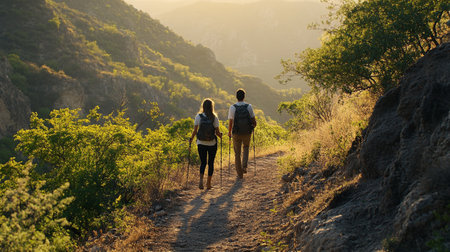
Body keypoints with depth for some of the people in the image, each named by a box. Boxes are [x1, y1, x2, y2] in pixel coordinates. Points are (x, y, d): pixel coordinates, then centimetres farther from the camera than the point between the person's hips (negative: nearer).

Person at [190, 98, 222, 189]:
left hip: (201, 143, 1)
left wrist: (191, 139, 10)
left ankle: (201, 179, -13)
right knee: (211, 163, 12)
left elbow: (195, 130, -5)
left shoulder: (198, 116, -6)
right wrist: (220, 135, 15)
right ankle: (208, 183, 17)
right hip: (212, 143, -1)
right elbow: (217, 132, -6)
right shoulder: (214, 118, -8)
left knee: (203, 162, 9)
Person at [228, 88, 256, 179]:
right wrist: (254, 125, 23)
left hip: (236, 134, -1)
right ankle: (244, 166, 9)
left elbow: (230, 122, -7)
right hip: (247, 133, 1)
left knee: (237, 154, 12)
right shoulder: (249, 106, -7)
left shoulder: (232, 107, -10)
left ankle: (240, 174, 14)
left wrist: (229, 132, 10)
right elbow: (253, 120, -1)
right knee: (246, 147, 28)